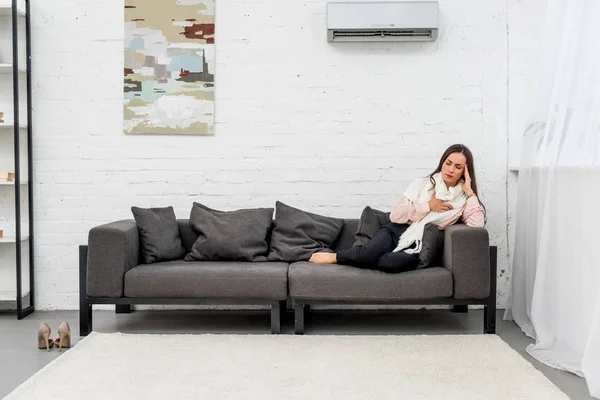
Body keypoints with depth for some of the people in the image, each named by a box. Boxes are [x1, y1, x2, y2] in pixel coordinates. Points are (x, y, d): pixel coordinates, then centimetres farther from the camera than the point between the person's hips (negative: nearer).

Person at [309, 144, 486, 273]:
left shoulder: (463, 198, 6)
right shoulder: (423, 183, 6)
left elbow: (477, 225, -15)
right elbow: (395, 216, -1)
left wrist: (469, 192, -10)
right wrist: (428, 206, -7)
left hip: (417, 248, -1)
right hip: (397, 232, 1)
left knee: (393, 263, -36)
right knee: (368, 253, -34)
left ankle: (336, 259, -16)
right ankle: (334, 256, -5)